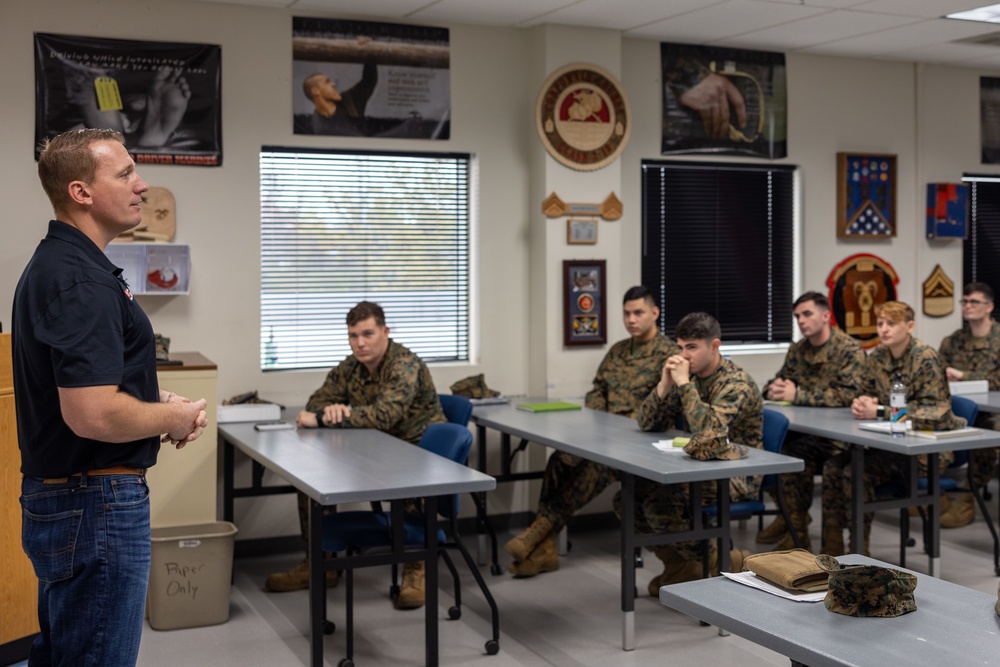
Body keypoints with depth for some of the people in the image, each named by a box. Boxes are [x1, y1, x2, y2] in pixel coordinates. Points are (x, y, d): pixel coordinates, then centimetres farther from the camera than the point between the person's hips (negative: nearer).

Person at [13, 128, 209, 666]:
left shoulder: (54, 262, 12)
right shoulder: (80, 279, -22)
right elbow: (92, 415, -31)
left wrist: (156, 399, 9)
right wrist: (172, 418, -13)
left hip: (56, 499, 11)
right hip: (97, 505, -11)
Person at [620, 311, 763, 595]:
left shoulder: (736, 383, -18)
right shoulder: (690, 376, 5)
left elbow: (708, 433, -34)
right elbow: (647, 424, 4)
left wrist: (684, 383, -28)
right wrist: (664, 384, -12)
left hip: (737, 474, -8)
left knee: (659, 505, -27)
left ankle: (722, 563, -6)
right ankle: (679, 565, 11)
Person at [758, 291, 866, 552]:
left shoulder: (849, 350, -7)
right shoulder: (798, 349, 14)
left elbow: (847, 395, -19)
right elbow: (778, 380, 22)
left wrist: (797, 395, -21)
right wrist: (774, 389, -5)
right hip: (807, 427, 7)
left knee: (798, 450, -32)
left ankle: (798, 533, -17)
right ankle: (788, 514, -4)